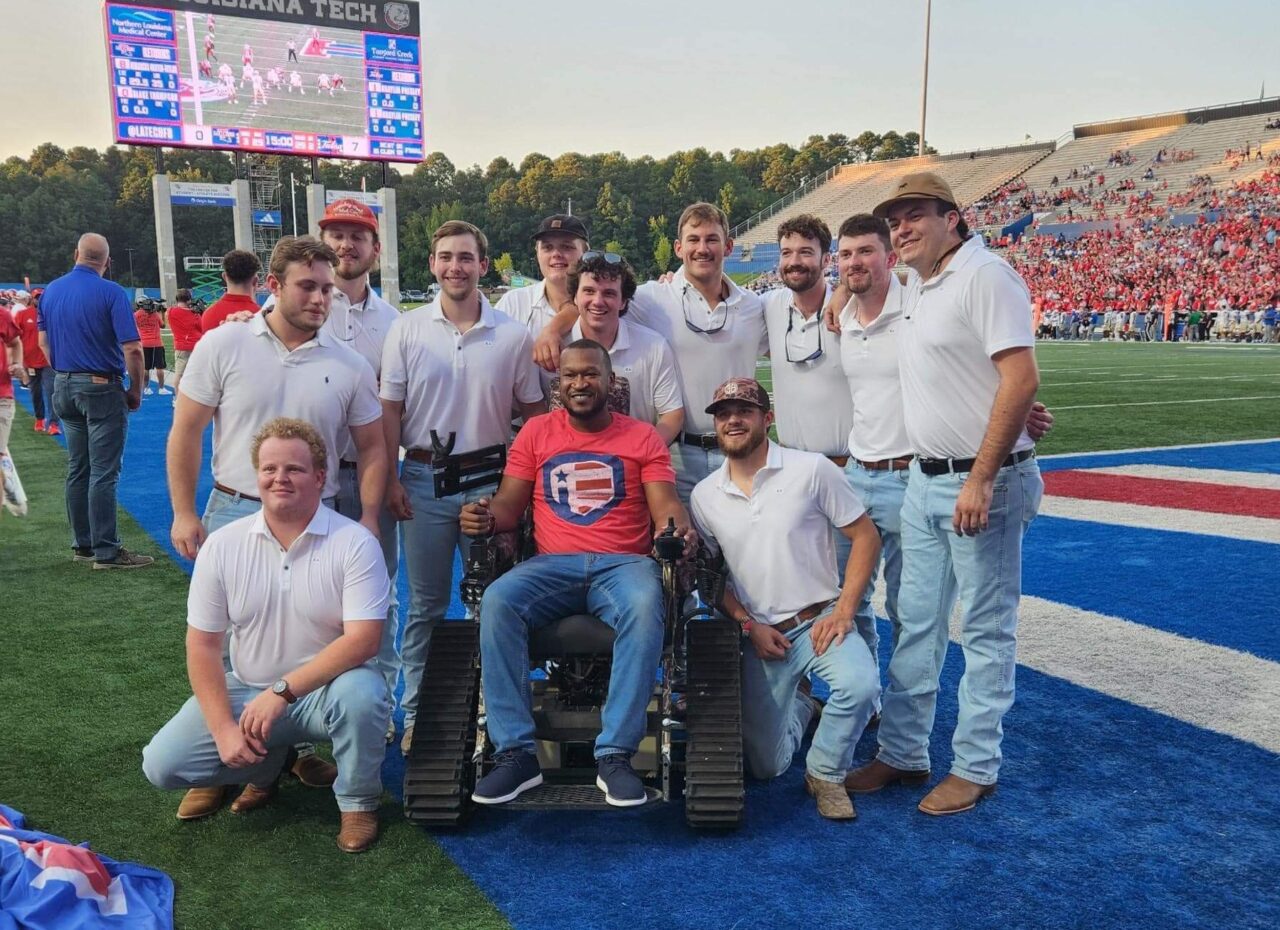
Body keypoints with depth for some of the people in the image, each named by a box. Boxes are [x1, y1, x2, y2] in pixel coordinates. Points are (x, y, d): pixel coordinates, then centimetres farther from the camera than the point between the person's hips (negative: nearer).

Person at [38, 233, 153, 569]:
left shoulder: (50, 291, 7)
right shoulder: (111, 292, -12)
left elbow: (44, 342, 14)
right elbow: (132, 349, -16)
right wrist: (135, 391, -5)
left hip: (64, 387, 7)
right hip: (102, 389, -6)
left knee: (77, 469, 13)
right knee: (103, 473, -4)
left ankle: (82, 545, 20)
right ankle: (106, 551, -2)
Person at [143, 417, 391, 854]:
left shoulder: (354, 543, -14)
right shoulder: (223, 545, -3)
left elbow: (363, 638, -21)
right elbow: (202, 645, -1)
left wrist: (283, 691, -27)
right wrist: (223, 728, -12)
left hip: (327, 688, -3)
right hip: (246, 690, 3)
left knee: (361, 694, -36)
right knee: (162, 764, -12)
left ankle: (359, 802, -5)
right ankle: (267, 762, 16)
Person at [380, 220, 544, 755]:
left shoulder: (512, 336, 1)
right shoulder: (407, 330, 1)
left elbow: (533, 413, 7)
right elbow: (389, 410, 3)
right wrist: (390, 480, -3)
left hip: (489, 479, 0)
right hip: (424, 478, 0)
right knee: (424, 604, 8)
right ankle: (417, 713, 20)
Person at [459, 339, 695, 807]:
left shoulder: (642, 436, 11)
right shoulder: (536, 432, 16)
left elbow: (665, 504, 1)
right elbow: (509, 504, 10)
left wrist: (679, 529, -23)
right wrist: (485, 516, -14)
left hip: (623, 563, -1)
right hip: (551, 566, 2)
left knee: (645, 607, -36)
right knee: (496, 602, -29)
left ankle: (615, 755, -29)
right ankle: (515, 752, -25)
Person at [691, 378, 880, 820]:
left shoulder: (812, 469, -7)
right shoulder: (704, 495, 2)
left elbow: (865, 537, -5)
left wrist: (843, 611, -15)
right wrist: (749, 625, -4)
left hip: (819, 619, -2)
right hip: (761, 634, 3)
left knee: (860, 684, -34)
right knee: (766, 766, 3)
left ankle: (826, 773, -4)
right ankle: (798, 708, 38)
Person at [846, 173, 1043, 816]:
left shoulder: (984, 275, -13)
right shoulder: (912, 289, 13)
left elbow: (1021, 379, -21)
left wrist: (980, 480, -23)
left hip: (984, 481, -8)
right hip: (925, 480, 9)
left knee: (985, 629, 3)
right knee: (916, 624, 13)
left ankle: (975, 768, 15)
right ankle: (902, 754, 25)